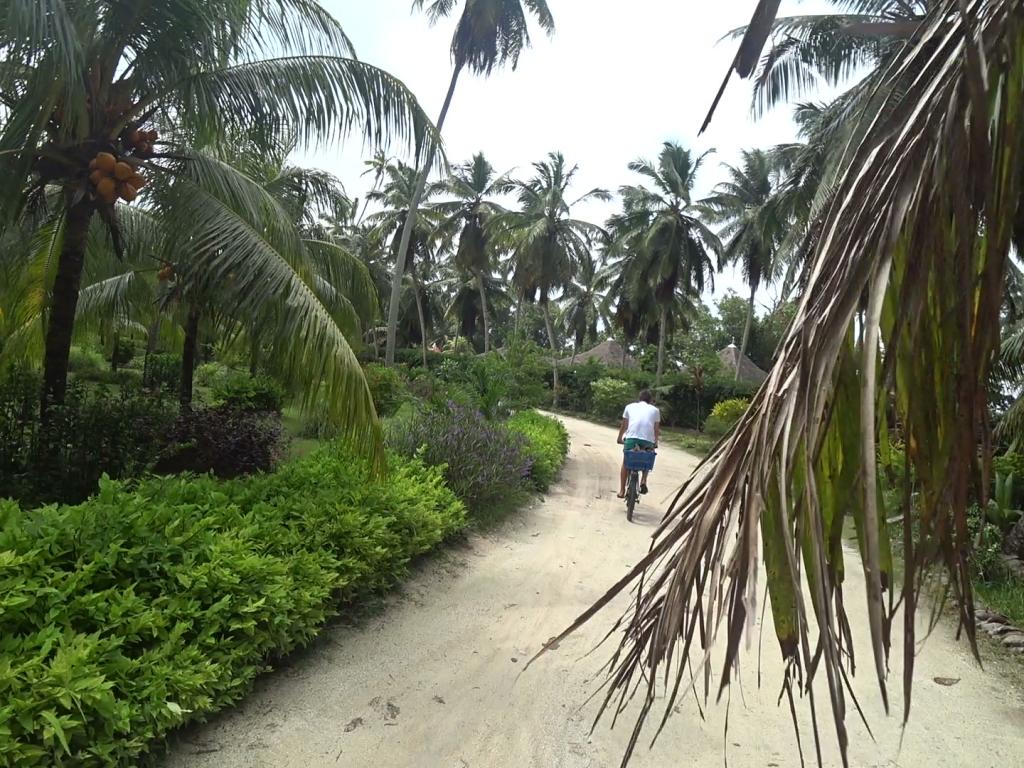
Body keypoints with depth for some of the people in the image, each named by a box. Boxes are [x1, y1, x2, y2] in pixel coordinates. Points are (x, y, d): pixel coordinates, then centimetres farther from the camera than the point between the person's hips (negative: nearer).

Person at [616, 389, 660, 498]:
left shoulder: (630, 406, 22)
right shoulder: (655, 410, 22)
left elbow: (624, 426, 25)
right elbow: (656, 429, 20)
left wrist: (620, 438, 37)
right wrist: (655, 443, 34)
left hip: (632, 437, 0)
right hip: (648, 439, 0)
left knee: (625, 463, 17)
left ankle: (622, 491, 16)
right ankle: (643, 482, 10)